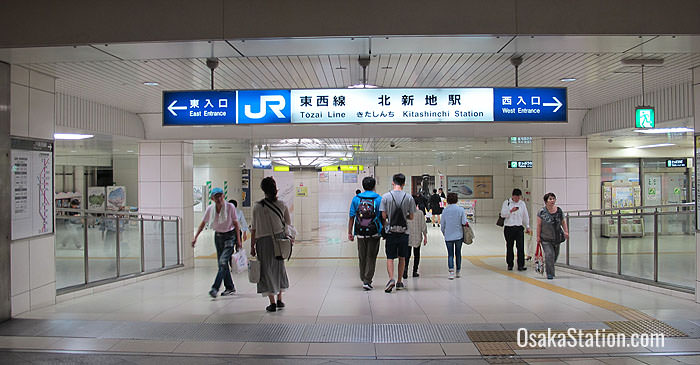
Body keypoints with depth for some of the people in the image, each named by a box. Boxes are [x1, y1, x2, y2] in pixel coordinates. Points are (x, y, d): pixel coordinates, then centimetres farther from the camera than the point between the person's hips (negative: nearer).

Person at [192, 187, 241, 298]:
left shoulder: (230, 207, -14)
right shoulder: (210, 209, -5)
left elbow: (236, 224, -8)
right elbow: (203, 223, 6)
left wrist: (238, 240, -9)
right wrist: (195, 237, 2)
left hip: (230, 237, -5)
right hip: (218, 236, 5)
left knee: (223, 262, -17)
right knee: (222, 264, 9)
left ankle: (215, 288, -17)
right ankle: (230, 288, 21)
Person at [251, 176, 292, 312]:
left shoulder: (257, 207, -9)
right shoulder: (282, 205, -3)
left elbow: (254, 230, -6)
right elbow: (288, 224, 6)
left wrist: (252, 247, 2)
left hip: (264, 241, -3)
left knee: (267, 270, 7)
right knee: (279, 268, 18)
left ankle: (272, 303, 7)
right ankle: (280, 300, 23)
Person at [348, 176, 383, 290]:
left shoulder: (356, 199, 3)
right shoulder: (379, 199, -2)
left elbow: (351, 217, 2)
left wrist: (350, 232, 6)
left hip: (360, 233, 2)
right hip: (374, 233, -2)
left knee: (362, 258, 15)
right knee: (371, 258, 5)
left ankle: (364, 279, 27)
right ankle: (367, 281, -1)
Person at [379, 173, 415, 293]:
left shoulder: (386, 196, -6)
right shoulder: (409, 197, -3)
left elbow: (383, 216, -6)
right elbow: (411, 217, 2)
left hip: (390, 231, -1)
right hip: (404, 231, 1)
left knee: (390, 257, 4)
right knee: (402, 258, 13)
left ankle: (391, 279, -16)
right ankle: (399, 282, 20)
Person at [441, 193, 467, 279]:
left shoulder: (445, 211, -4)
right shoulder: (461, 209, -6)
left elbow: (442, 225, 2)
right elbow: (464, 223, -10)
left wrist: (444, 234, 17)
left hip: (448, 236, 0)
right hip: (459, 235, 0)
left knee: (450, 254, 4)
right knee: (458, 253, 14)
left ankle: (451, 271, -13)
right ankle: (458, 272, 22)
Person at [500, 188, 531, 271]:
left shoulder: (522, 203, 8)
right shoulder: (506, 202, 0)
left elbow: (525, 216, 16)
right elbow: (502, 214, -7)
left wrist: (527, 226, 15)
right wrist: (511, 211, -21)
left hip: (519, 228, 2)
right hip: (508, 228, -1)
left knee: (521, 247, -6)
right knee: (509, 247, 6)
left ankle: (521, 265, -3)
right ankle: (510, 265, 18)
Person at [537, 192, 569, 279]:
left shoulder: (559, 211, 1)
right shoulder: (542, 212, -9)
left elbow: (563, 222, 11)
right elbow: (539, 225, -6)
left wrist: (566, 231, -3)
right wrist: (538, 236, -8)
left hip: (557, 238, 4)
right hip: (546, 238, -4)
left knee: (555, 255, 13)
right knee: (549, 254, -15)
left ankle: (548, 267, 39)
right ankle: (550, 274, -7)